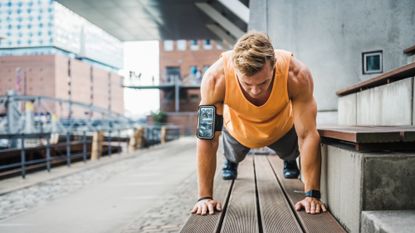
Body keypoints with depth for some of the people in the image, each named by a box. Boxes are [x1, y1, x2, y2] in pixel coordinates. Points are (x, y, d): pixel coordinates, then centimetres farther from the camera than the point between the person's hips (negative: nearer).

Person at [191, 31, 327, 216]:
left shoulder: (296, 74, -42)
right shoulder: (216, 78, -43)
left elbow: (308, 135, -38)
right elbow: (207, 139, -37)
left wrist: (311, 194, -40)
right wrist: (205, 196, -36)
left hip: (282, 129, 0)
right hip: (237, 129, 0)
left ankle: (289, 161, 61)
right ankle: (230, 162, 61)